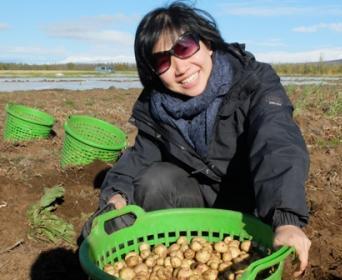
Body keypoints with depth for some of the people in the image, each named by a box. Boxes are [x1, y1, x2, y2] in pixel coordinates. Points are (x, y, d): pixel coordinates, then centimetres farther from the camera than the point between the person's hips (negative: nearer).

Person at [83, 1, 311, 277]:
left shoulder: (255, 82, -24)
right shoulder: (155, 104, -11)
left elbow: (278, 147, -40)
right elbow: (141, 156, -6)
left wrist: (287, 219, -57)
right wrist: (118, 194, -28)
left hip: (255, 204, -3)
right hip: (198, 191, 3)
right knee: (154, 180, -22)